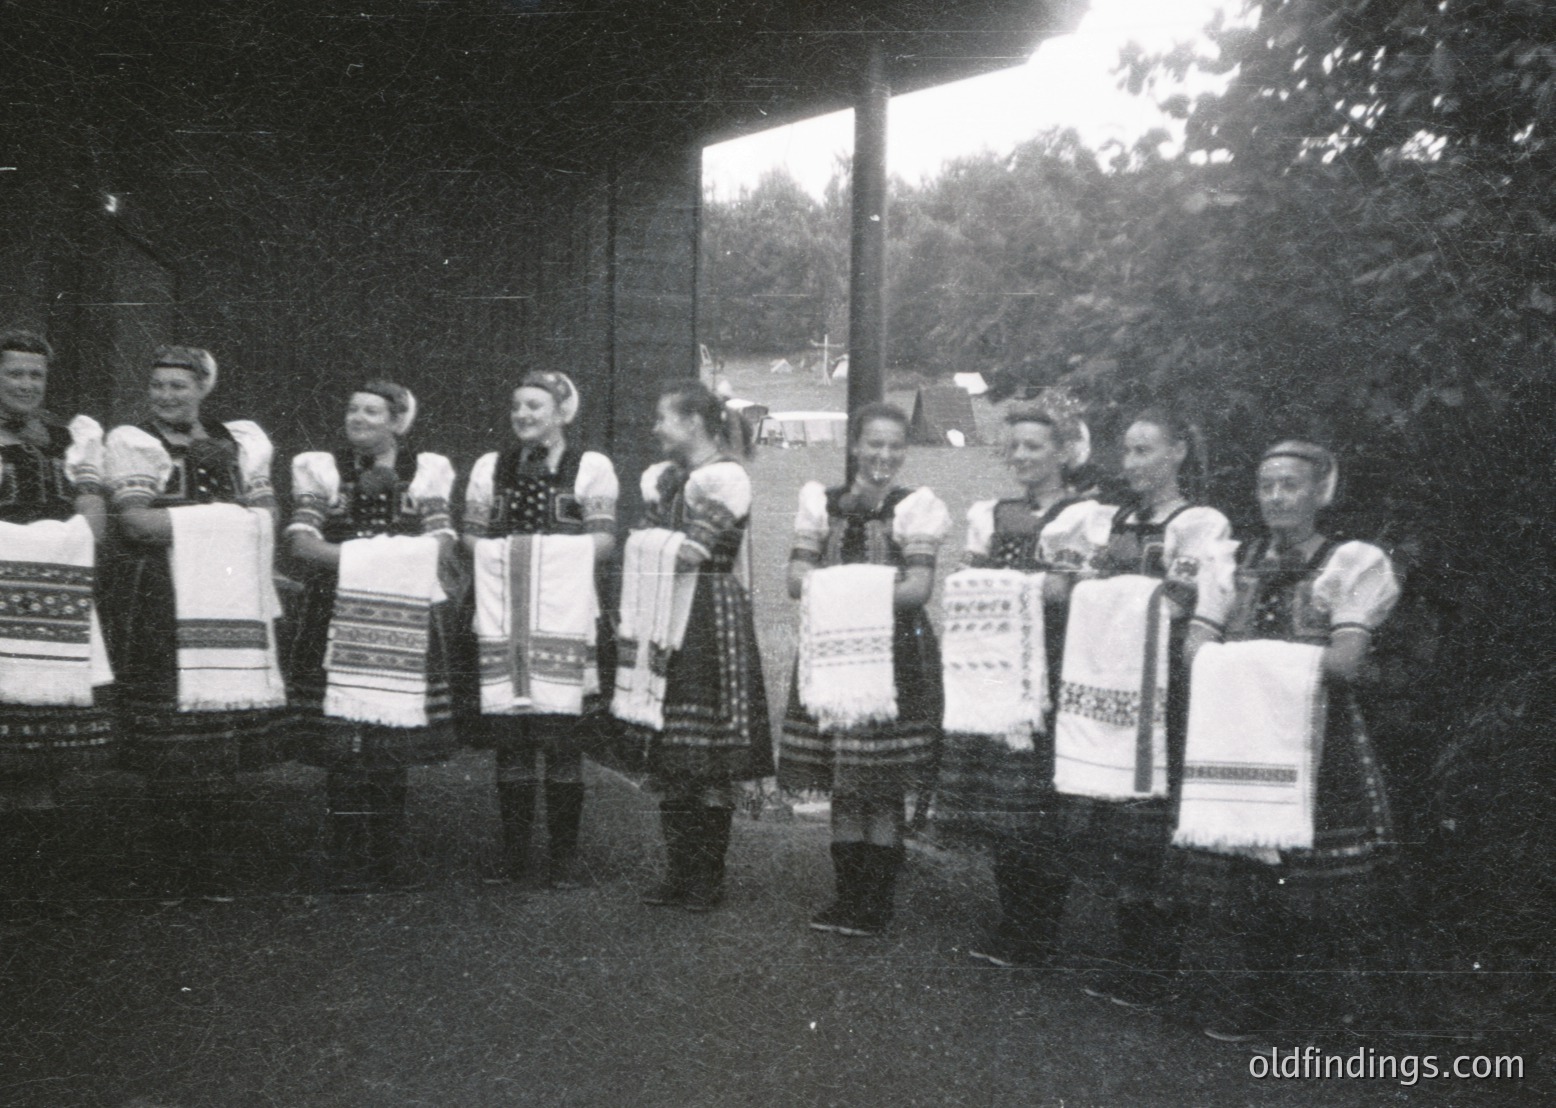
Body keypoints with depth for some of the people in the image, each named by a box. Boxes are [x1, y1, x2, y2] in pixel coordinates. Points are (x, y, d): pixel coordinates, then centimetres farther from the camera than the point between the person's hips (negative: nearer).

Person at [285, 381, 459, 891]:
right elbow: (301, 540, -2)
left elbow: (441, 541, 2)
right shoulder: (321, 468, 9)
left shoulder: (426, 470, 10)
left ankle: (388, 859, 13)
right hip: (337, 617, -1)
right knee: (342, 743, -6)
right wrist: (355, 557, -15)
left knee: (394, 749, 2)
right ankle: (349, 863, 2)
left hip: (404, 619, 1)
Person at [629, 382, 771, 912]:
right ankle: (677, 871, 17)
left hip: (710, 620, -8)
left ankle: (708, 876, 6)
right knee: (668, 756, 9)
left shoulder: (723, 478, -8)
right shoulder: (661, 478, 16)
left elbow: (689, 555, -17)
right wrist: (630, 619, 2)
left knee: (710, 755, -3)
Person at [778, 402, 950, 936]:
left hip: (895, 653, -3)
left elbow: (920, 586, -10)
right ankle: (847, 894, 20)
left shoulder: (913, 507, 0)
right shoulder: (822, 503, 9)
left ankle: (877, 902, 10)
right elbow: (796, 574, 2)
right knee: (840, 781, 8)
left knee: (883, 785, -1)